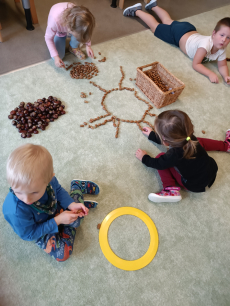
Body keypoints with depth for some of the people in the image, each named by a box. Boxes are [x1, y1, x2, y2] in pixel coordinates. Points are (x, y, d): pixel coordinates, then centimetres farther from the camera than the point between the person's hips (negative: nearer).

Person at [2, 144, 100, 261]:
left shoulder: (48, 179, -31)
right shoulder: (17, 211, -40)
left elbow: (57, 190, -6)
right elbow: (29, 235, -22)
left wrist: (72, 205, -20)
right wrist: (57, 221, -28)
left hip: (55, 208, 3)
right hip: (39, 230, -3)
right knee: (62, 253, -16)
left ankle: (78, 186, 27)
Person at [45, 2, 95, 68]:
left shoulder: (80, 17, -37)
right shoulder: (55, 20, -45)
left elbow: (85, 32, -12)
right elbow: (48, 38, -28)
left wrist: (88, 45, -22)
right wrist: (55, 56, -35)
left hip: (70, 28, 1)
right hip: (58, 33, -1)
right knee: (59, 56, -13)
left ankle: (73, 48, 2)